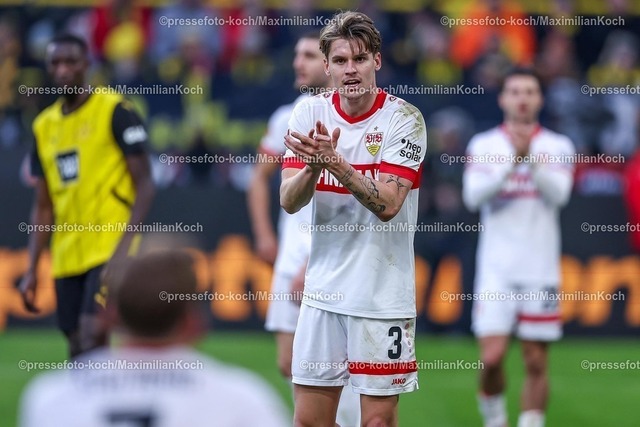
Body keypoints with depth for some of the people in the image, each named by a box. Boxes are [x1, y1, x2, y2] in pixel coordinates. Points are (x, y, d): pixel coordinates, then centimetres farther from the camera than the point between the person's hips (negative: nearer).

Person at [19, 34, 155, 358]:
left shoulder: (115, 111, -5)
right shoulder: (44, 126, 14)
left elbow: (144, 184, -7)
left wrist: (126, 241, -20)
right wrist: (31, 269, 11)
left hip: (110, 249, -6)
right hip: (67, 256, 6)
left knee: (92, 337, -19)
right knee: (78, 350, 5)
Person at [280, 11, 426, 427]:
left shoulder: (405, 119, -9)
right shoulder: (310, 113, 2)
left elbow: (387, 205, -18)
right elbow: (289, 202, -4)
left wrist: (335, 162, -31)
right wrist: (312, 165, -25)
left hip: (383, 295, -4)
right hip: (324, 290, 4)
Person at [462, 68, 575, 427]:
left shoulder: (558, 147, 4)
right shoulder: (483, 145, 4)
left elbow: (558, 194, -12)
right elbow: (473, 196, -11)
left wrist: (532, 157, -25)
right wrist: (511, 160, -22)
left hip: (541, 271, 1)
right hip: (497, 269, 0)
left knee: (536, 362, 1)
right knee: (492, 357, -8)